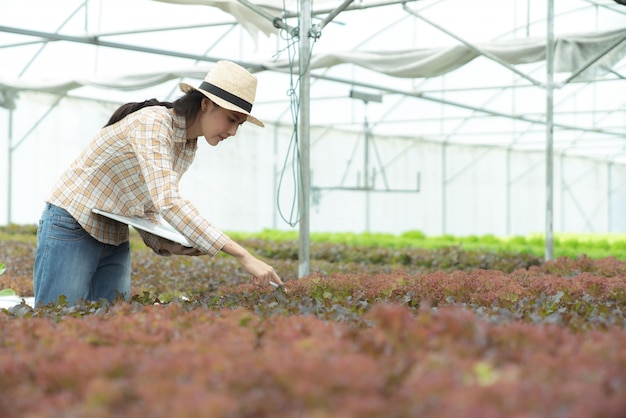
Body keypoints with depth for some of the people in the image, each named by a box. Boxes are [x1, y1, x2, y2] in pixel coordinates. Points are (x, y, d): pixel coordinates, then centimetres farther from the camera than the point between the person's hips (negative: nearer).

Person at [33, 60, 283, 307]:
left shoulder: (188, 147, 5)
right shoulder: (152, 122, -23)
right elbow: (169, 203, -37)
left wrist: (167, 245, -9)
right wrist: (242, 256, -40)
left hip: (115, 241, 8)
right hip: (72, 229, -8)